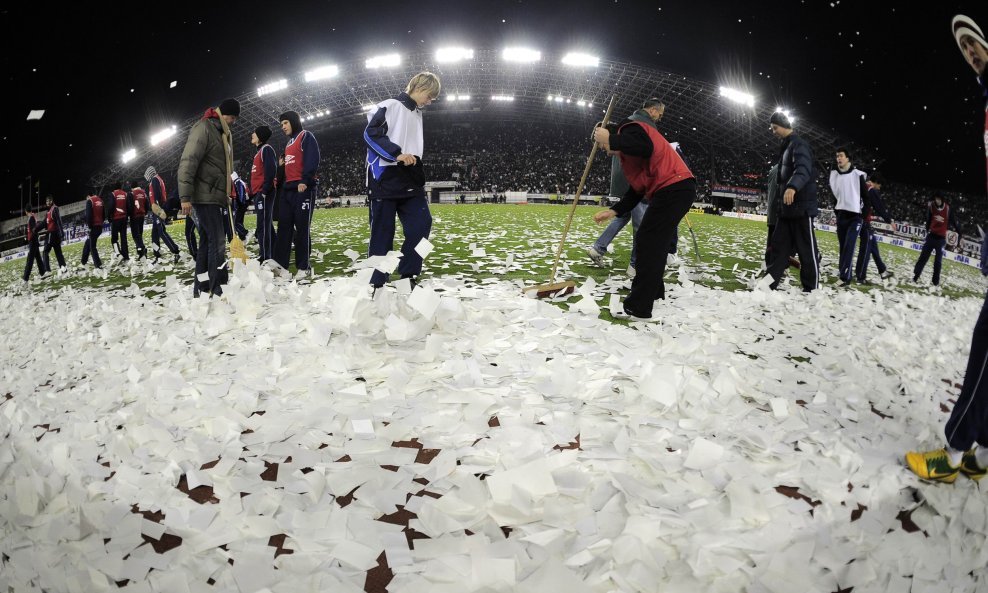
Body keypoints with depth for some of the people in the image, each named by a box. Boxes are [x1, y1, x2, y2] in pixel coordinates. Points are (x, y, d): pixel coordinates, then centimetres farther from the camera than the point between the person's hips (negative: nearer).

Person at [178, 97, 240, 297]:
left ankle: (201, 288, 14)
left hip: (214, 197, 10)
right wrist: (185, 197, -23)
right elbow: (188, 162, -17)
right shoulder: (204, 128, -10)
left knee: (207, 242, 10)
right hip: (204, 196, -10)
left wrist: (227, 194, 21)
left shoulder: (222, 133, 21)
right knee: (217, 241, -13)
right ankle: (217, 288, -14)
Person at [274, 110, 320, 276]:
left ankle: (304, 267, -4)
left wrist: (305, 181, -24)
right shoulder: (289, 143, 26)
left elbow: (312, 160, -14)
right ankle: (279, 264, 5)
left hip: (303, 189, -9)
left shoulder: (306, 136, -1)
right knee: (284, 227, 4)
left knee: (302, 228, -8)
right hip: (287, 189, 9)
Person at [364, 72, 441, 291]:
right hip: (385, 179, -7)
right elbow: (371, 133, -14)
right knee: (383, 231, -3)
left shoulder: (417, 114, 21)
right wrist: (397, 154, -22)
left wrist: (420, 177, 21)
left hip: (409, 181, 7)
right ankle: (376, 284, 5)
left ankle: (408, 276, 1)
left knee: (422, 223, -7)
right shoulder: (390, 106, -4)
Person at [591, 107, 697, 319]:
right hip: (675, 190, 10)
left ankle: (639, 307, -8)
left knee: (649, 243, -9)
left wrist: (610, 139, -14)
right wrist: (614, 211, 13)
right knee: (652, 243, 20)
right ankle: (653, 291, 35)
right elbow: (637, 189, 24)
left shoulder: (628, 128, 0)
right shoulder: (626, 155, 29)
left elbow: (646, 147, -23)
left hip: (674, 188, -10)